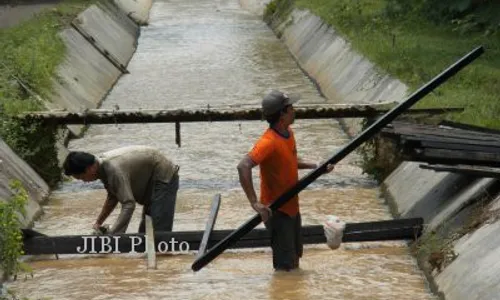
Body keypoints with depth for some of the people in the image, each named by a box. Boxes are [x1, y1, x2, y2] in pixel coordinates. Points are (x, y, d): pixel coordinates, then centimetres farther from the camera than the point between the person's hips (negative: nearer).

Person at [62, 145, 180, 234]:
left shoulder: (113, 169, -34)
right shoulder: (103, 165, -5)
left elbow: (128, 205, -39)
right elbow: (113, 197, 10)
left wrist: (110, 237, -43)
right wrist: (98, 223, 5)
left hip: (164, 178, -10)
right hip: (151, 181, 10)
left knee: (159, 230, -16)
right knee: (145, 230, 14)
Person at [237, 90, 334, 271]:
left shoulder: (288, 133, 2)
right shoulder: (269, 142, -27)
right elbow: (243, 166, -38)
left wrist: (315, 167, 8)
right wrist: (255, 203, -41)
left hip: (292, 207, 9)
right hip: (277, 211, -9)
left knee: (295, 257, 23)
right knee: (285, 265, -5)